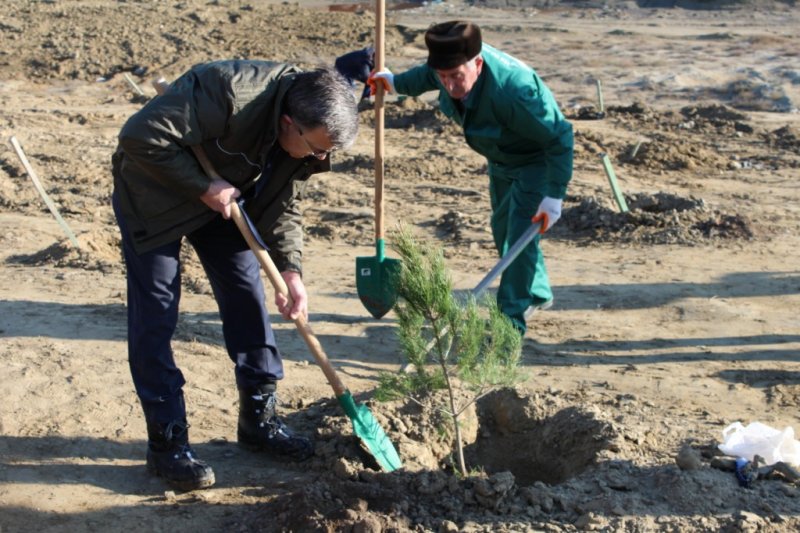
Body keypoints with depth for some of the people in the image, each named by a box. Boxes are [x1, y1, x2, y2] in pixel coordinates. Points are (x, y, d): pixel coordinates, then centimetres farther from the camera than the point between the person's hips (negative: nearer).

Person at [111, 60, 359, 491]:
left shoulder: (309, 138, -14)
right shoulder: (229, 93, -38)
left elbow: (281, 206, -6)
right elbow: (140, 137, -35)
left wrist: (289, 270, -19)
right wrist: (202, 187, -31)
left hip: (221, 196, 7)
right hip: (153, 192, -6)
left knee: (247, 297, 4)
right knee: (155, 316, -7)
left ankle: (259, 419, 18)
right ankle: (167, 441, 3)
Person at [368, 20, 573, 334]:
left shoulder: (514, 91, -45)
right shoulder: (458, 62, -22)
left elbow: (560, 137, -36)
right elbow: (428, 74, 6)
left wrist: (554, 196, -36)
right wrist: (397, 84, 20)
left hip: (537, 162, -8)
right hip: (501, 161, 9)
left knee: (520, 237, -16)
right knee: (503, 229, 22)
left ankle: (511, 320, -8)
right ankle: (537, 293, 43)